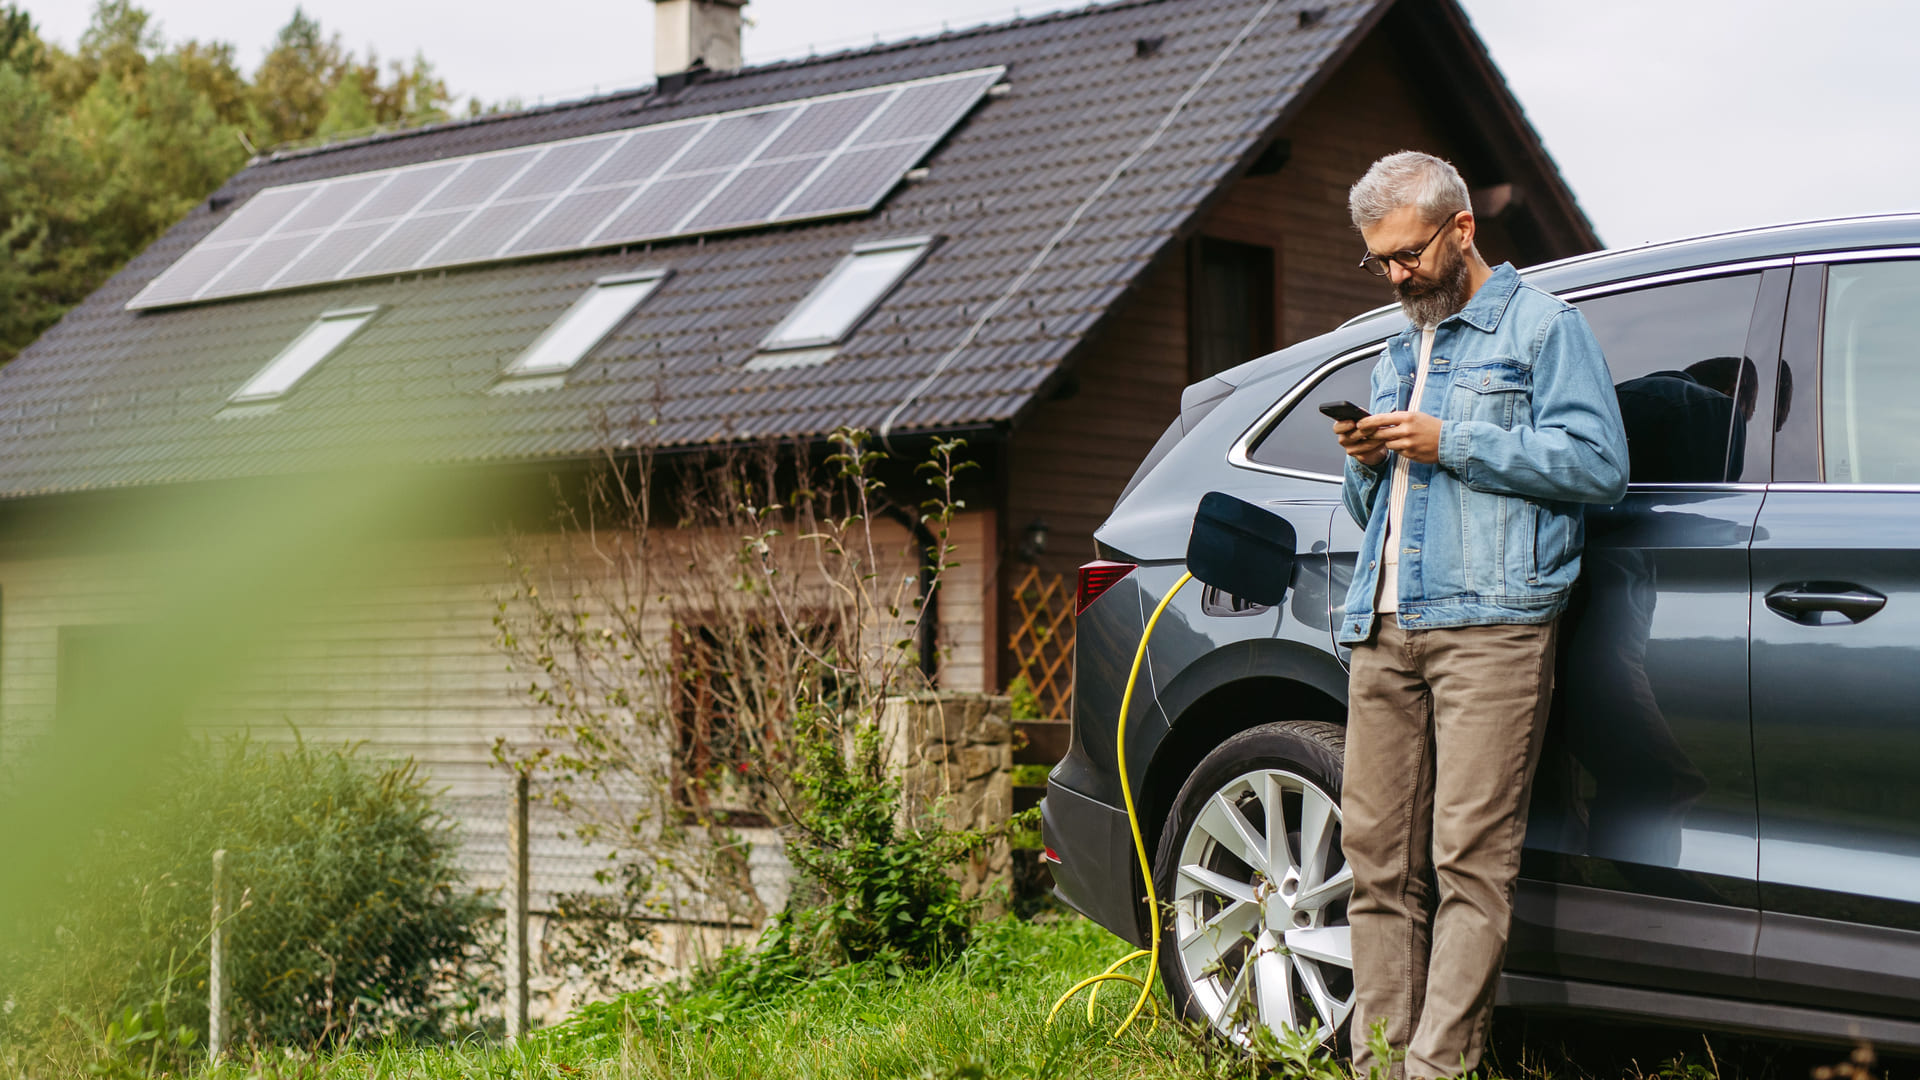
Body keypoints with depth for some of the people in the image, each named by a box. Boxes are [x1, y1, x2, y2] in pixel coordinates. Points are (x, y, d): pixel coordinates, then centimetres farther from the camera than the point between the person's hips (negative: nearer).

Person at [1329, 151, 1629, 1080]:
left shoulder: (1542, 326, 8)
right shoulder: (1397, 352, 28)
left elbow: (1599, 462, -6)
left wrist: (1451, 444, -8)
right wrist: (1367, 464, 9)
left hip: (1489, 626, -6)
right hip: (1382, 629, 6)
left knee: (1470, 857, -11)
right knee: (1378, 856, 1)